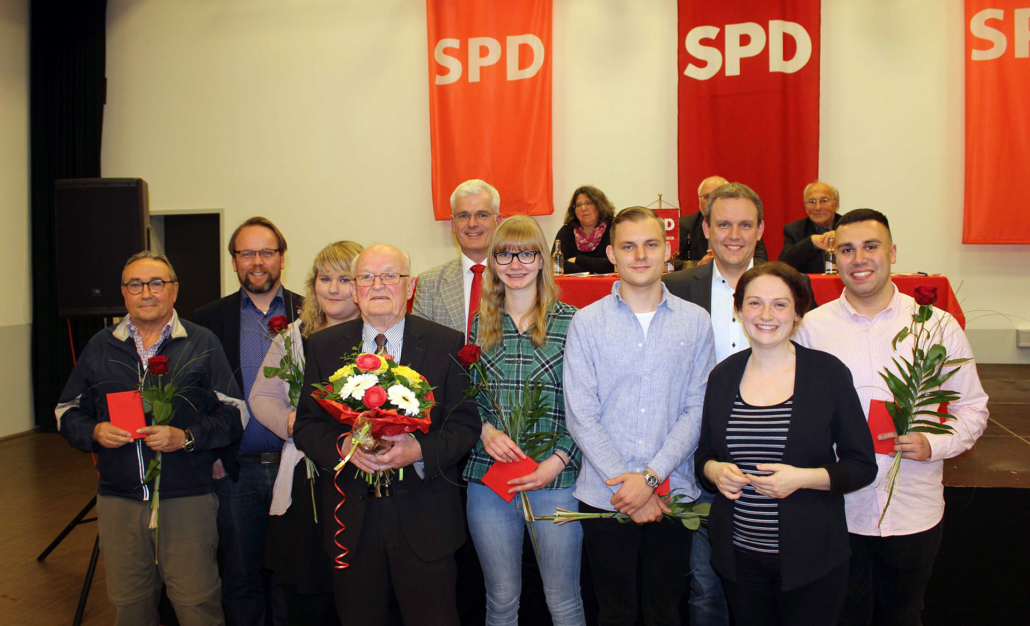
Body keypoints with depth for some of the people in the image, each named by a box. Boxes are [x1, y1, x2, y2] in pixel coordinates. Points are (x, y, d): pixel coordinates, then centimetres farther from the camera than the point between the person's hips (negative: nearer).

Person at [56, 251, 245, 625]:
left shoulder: (202, 345, 1)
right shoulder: (99, 347, 10)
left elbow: (234, 413, -2)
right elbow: (68, 412, 15)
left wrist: (187, 437, -17)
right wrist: (94, 432, -6)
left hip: (187, 499, -3)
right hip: (118, 499, 3)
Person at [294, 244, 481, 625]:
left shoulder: (447, 344, -1)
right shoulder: (323, 346, 6)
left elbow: (465, 424, -3)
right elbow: (307, 426, 4)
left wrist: (421, 450, -21)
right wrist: (343, 445, -17)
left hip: (425, 518, -1)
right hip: (351, 517, 2)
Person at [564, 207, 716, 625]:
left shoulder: (695, 322, 2)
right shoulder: (586, 323, -2)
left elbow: (697, 410, -2)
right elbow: (581, 417, -5)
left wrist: (651, 476, -11)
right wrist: (625, 483, -11)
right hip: (604, 494, -1)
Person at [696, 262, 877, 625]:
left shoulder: (829, 373, -6)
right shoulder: (723, 376, 3)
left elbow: (863, 467, -4)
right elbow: (704, 454, 12)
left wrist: (803, 478, -19)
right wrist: (714, 470, -10)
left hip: (811, 558, -2)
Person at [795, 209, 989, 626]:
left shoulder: (938, 325, -1)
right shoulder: (811, 327, -3)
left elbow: (972, 407, 5)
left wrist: (934, 444, -13)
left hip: (915, 513, 1)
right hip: (837, 511, -1)